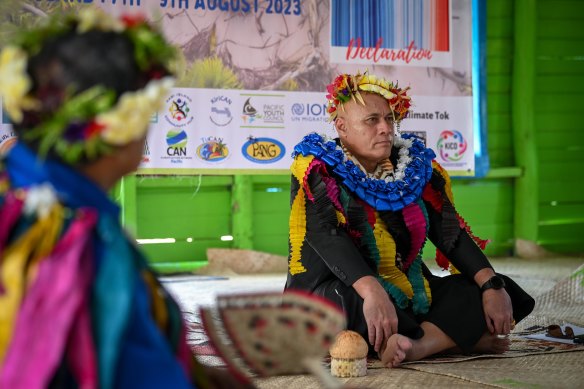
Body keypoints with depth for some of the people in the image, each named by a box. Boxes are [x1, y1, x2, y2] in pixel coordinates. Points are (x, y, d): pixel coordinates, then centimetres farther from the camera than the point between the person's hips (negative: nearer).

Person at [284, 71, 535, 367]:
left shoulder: (414, 166, 8)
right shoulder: (317, 170, -8)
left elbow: (450, 232, 1)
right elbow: (325, 235, -24)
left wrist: (492, 285, -16)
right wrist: (371, 291, -42)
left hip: (408, 294, 6)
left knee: (503, 293, -11)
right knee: (349, 304, -40)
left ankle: (416, 345, -32)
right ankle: (456, 337, -22)